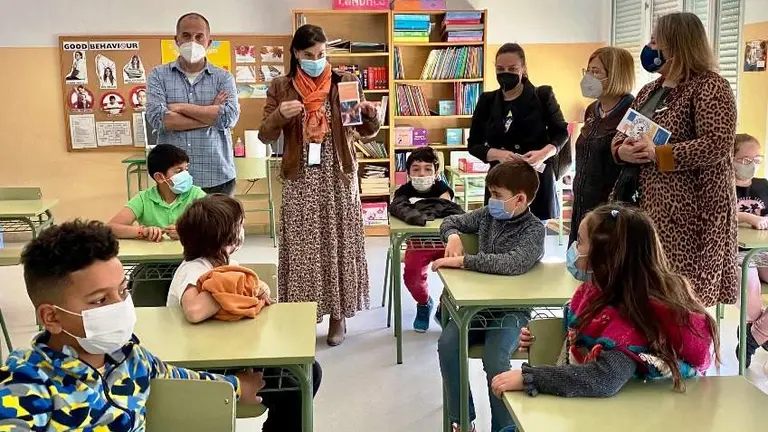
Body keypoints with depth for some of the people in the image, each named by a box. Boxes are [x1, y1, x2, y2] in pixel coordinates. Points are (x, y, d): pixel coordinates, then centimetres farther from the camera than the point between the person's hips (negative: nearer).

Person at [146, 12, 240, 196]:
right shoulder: (158, 75, 6)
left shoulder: (223, 77, 6)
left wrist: (180, 107, -8)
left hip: (217, 178, 0)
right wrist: (211, 114, -9)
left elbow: (230, 117, -11)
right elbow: (157, 118, -10)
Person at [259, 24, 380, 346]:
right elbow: (265, 136, 1)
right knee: (302, 249, 2)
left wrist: (368, 111, -19)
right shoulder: (280, 87, 3)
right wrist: (279, 115, -19)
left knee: (339, 245, 5)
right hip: (300, 181, 0)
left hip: (338, 179, 0)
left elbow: (369, 131, 3)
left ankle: (338, 316, 18)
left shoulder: (346, 82, 2)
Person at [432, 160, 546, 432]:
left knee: (494, 360, -29)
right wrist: (453, 236, -3)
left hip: (512, 310, -5)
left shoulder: (534, 230, -14)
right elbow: (452, 221, 22)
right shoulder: (487, 215, 6)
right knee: (447, 344, -20)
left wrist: (462, 261, -29)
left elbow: (513, 264, -32)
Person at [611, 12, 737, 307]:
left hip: (691, 211, -7)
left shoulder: (710, 87, -7)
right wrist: (622, 151, -7)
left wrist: (657, 154, -23)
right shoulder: (648, 91, 17)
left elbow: (717, 145, -20)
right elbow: (621, 136, 17)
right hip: (649, 205, 8)